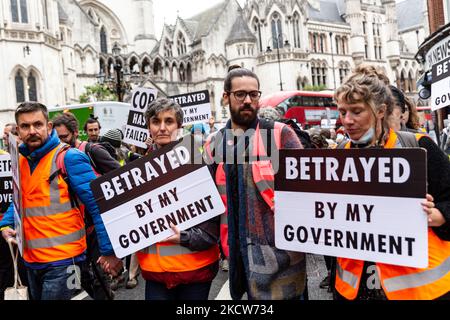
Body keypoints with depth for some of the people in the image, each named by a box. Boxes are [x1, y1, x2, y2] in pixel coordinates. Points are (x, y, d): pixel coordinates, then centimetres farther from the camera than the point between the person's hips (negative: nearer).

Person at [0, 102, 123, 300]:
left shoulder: (69, 158, -13)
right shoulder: (21, 162, 7)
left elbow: (98, 204, -16)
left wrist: (108, 250, -20)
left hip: (63, 260, -7)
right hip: (31, 259, 7)